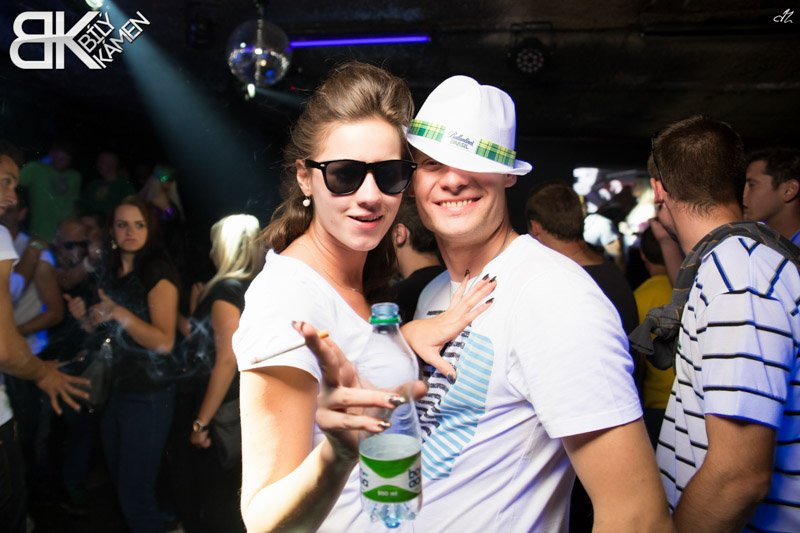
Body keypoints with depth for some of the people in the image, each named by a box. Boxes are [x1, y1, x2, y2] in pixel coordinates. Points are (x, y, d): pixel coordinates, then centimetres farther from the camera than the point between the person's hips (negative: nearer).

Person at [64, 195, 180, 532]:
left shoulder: (158, 271, -14)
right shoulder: (112, 274, 10)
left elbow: (164, 342, -21)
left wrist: (120, 313, -28)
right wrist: (85, 317, -1)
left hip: (148, 397, -8)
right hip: (114, 391, 8)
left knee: (136, 496, 2)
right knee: (119, 483, 20)